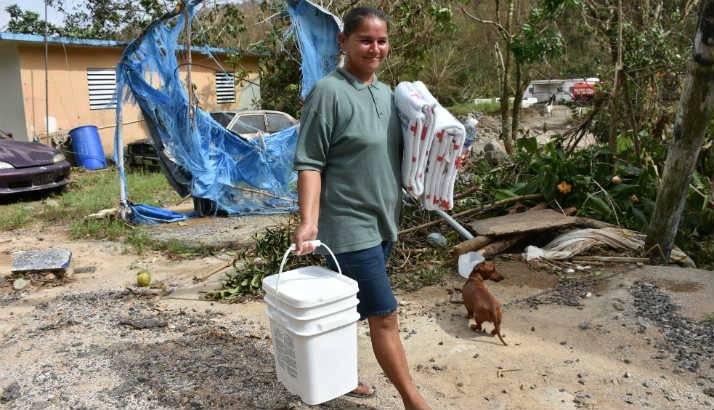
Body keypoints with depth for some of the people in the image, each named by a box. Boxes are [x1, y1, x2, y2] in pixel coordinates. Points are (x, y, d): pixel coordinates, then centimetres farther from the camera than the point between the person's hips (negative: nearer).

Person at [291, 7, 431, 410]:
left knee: (349, 309, 20)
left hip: (383, 222, 7)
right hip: (350, 226, -7)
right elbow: (310, 163, -15)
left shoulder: (387, 93, 10)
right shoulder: (328, 92, -13)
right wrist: (309, 221, -24)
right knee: (384, 315, -1)